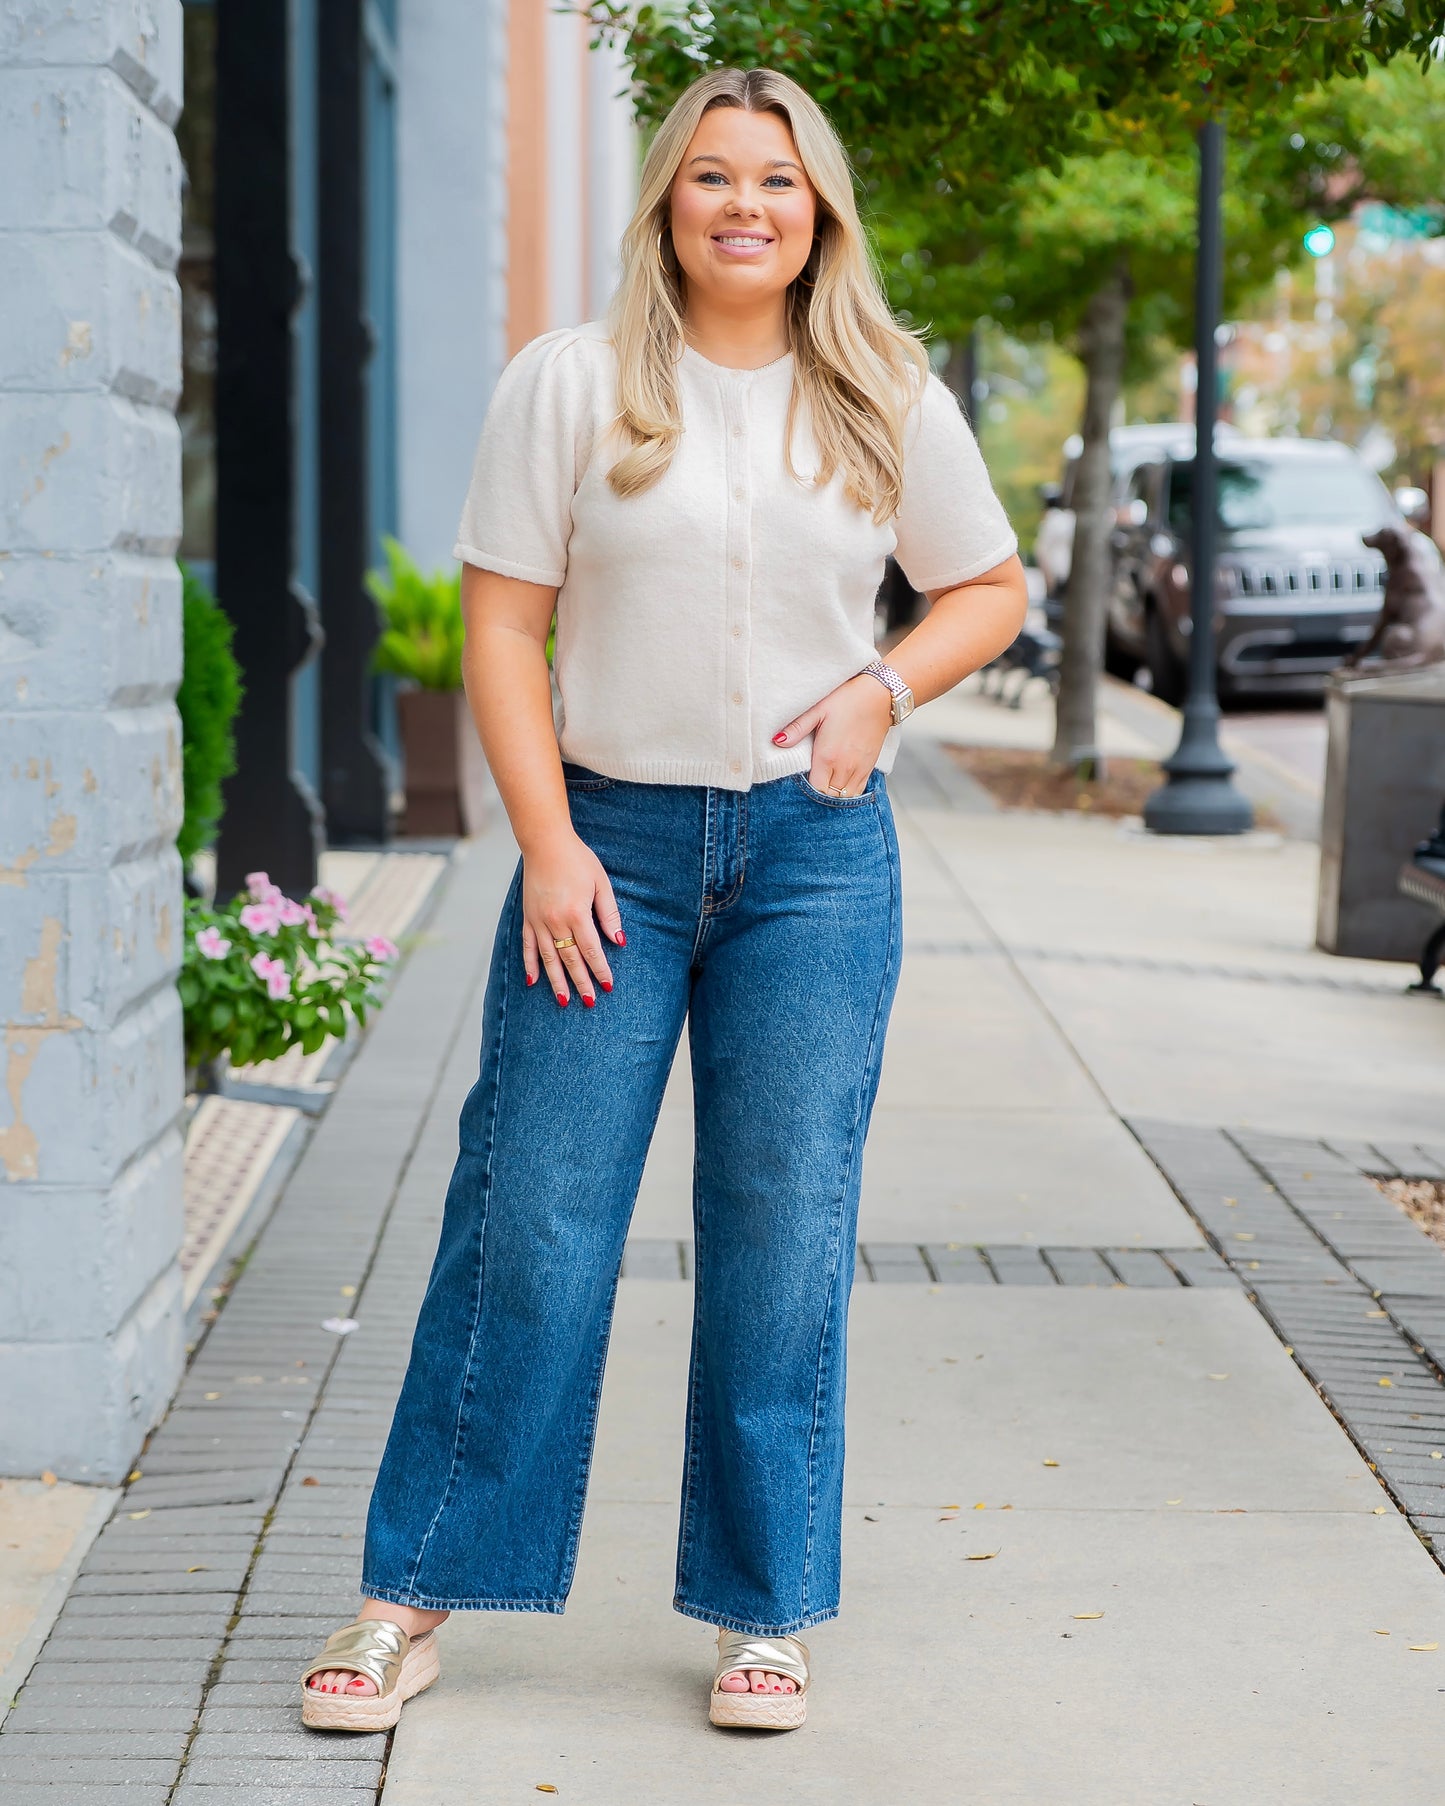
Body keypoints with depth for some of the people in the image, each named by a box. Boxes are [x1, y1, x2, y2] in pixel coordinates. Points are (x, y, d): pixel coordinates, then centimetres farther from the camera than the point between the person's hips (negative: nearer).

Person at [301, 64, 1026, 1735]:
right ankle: (415, 1598, 11)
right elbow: (501, 626, -1)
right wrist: (549, 847, -9)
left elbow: (991, 587, 17)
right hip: (611, 837, -1)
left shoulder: (888, 403, 7)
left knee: (782, 1232, 4)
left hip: (815, 852, 2)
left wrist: (882, 691, -2)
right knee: (530, 1218, -1)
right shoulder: (571, 385, 1)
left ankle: (761, 1614, 16)